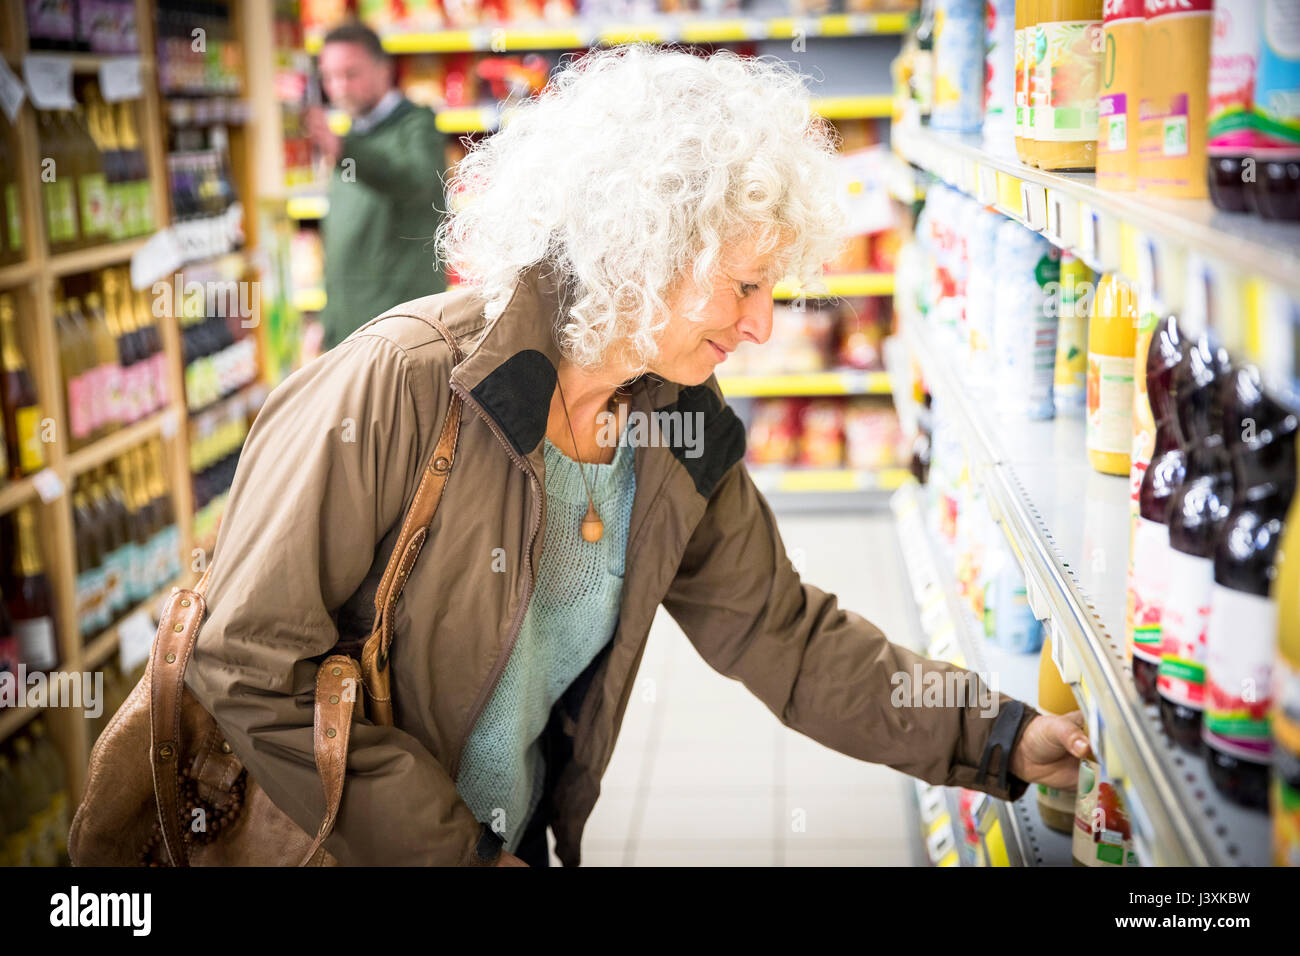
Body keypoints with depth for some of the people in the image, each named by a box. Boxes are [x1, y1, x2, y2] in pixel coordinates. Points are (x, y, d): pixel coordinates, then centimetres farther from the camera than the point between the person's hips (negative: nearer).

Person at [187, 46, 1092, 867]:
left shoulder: (682, 432, -7)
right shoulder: (400, 384, -26)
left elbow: (778, 633, 1)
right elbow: (253, 664, -23)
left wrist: (1000, 740, -4)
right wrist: (451, 851, -20)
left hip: (514, 833, 6)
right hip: (322, 837, -5)